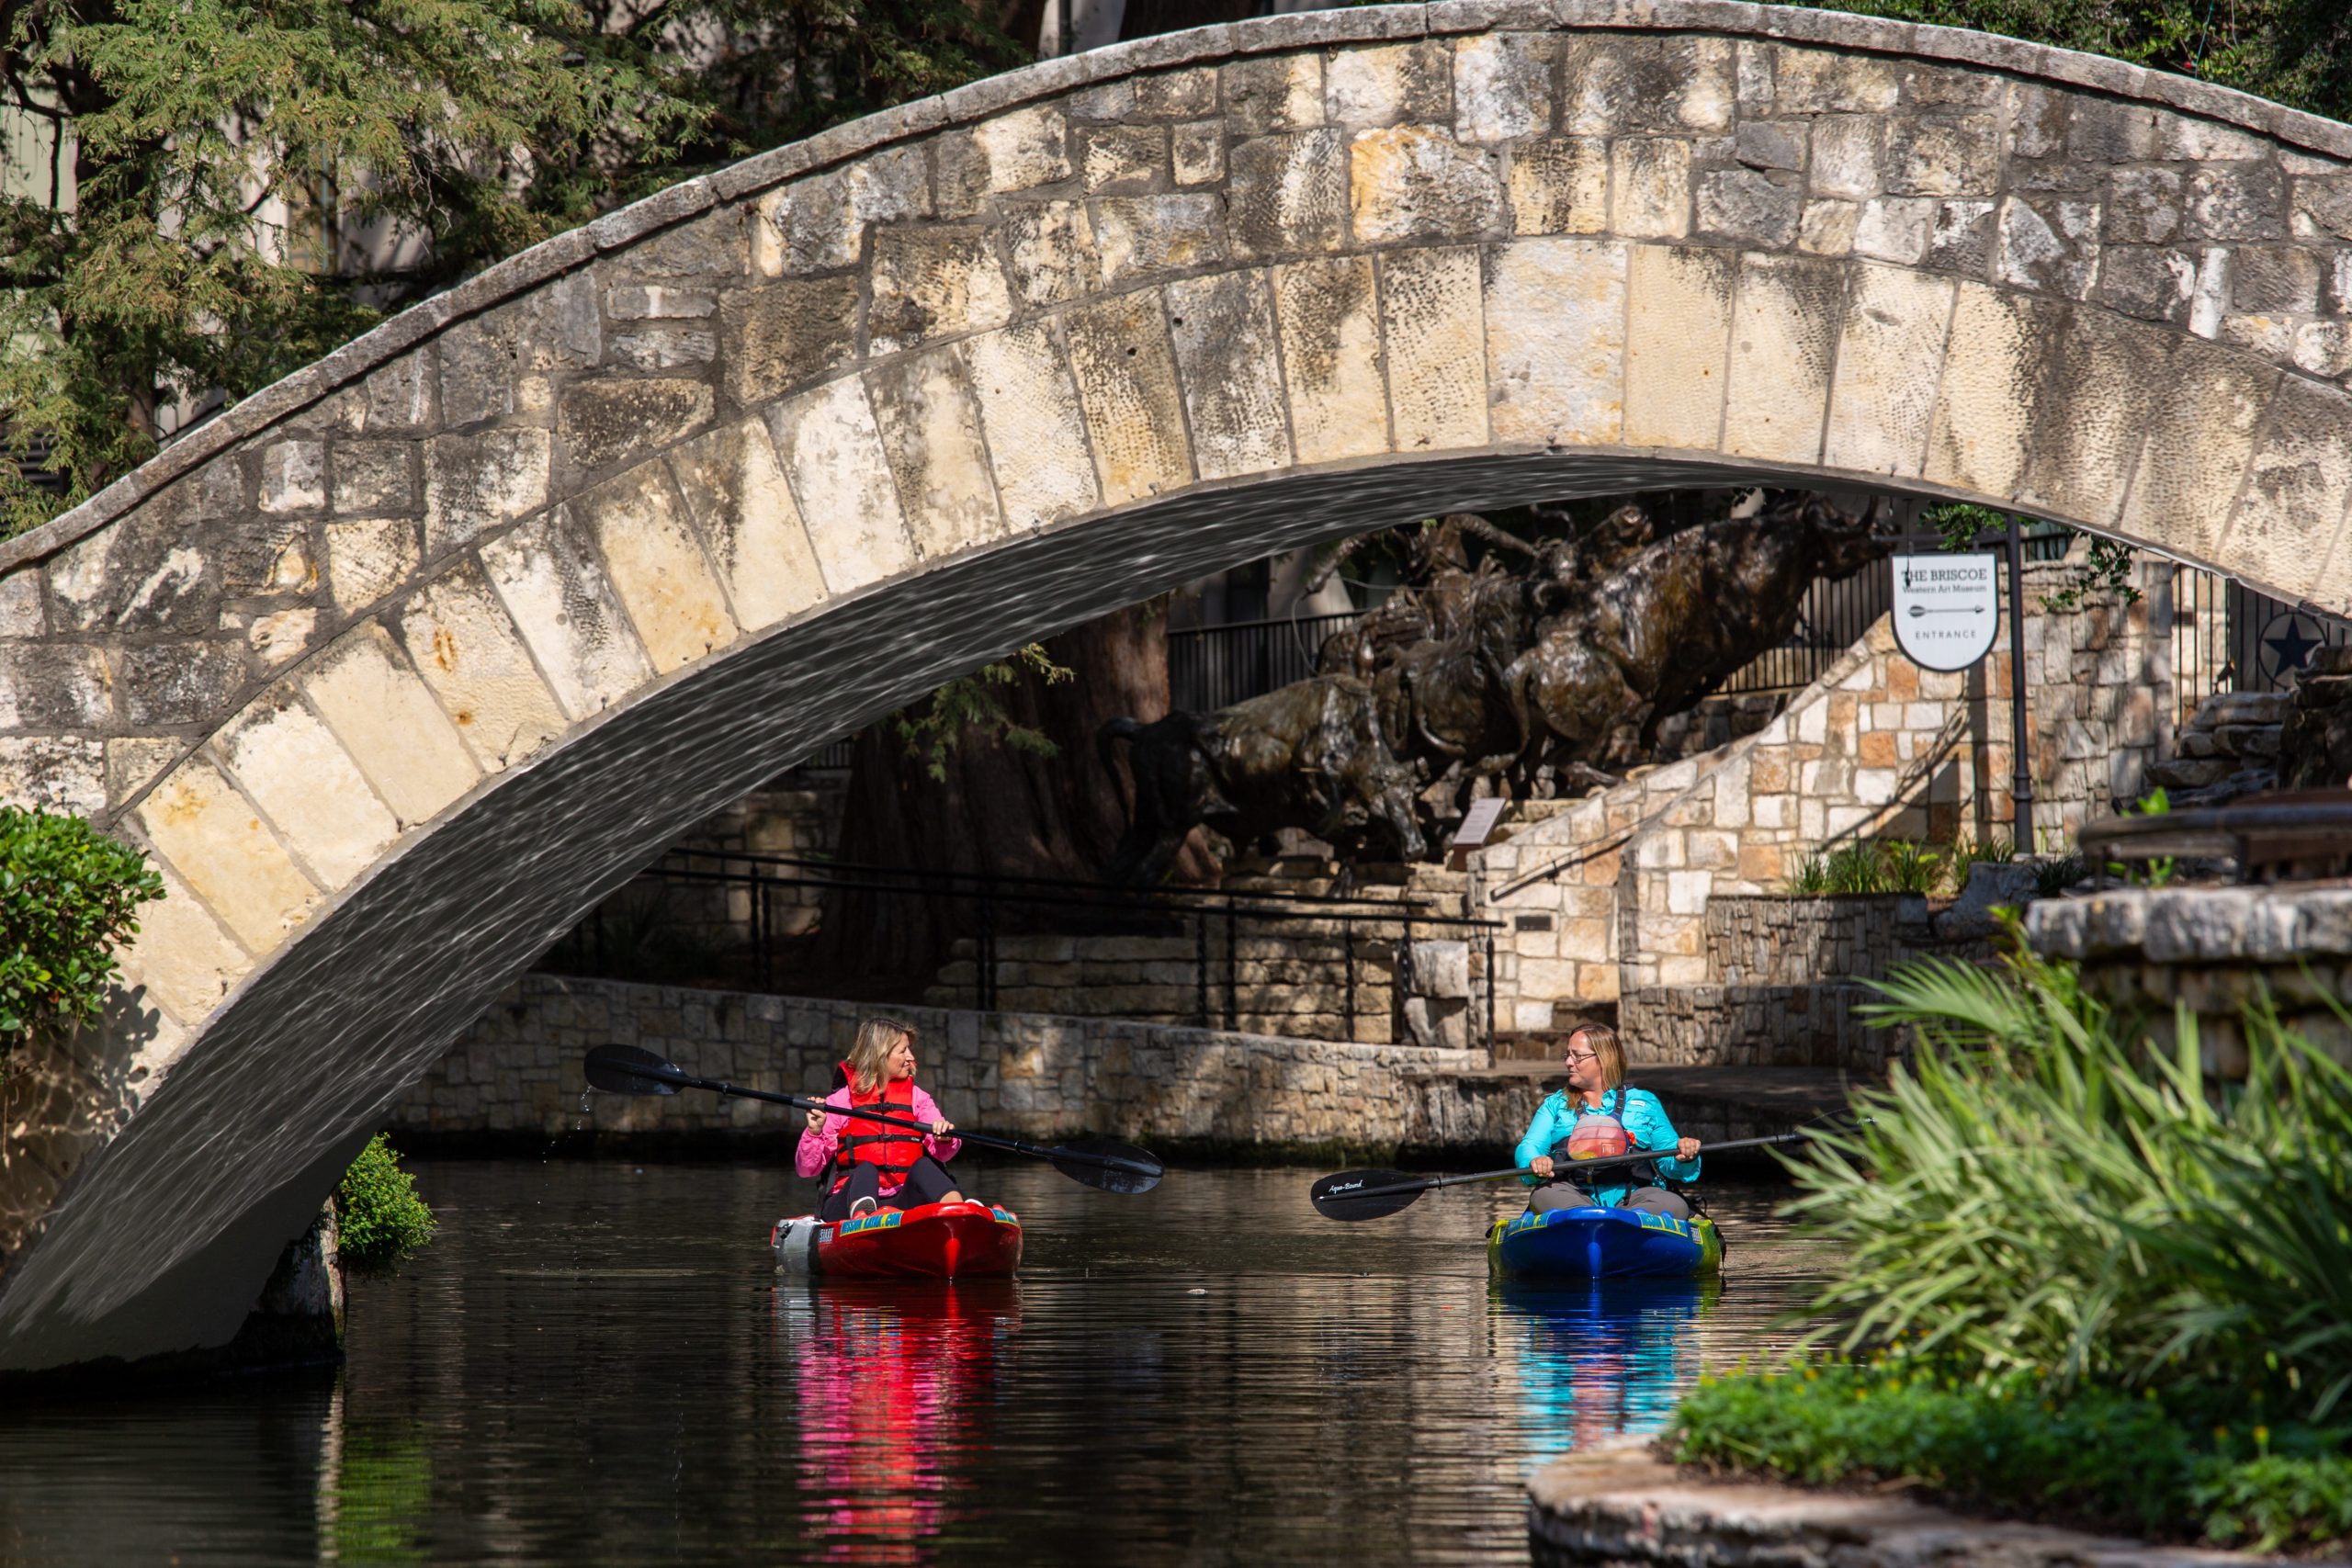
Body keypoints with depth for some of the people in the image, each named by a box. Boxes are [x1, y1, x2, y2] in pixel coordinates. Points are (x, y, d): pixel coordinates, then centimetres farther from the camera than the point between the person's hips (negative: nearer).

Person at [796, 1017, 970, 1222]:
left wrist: (945, 1139, -18)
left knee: (922, 1166, -26)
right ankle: (861, 1218, -69)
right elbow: (806, 1169, 6)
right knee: (865, 1169, -33)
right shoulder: (841, 1101, 9)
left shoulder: (916, 1097, 20)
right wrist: (814, 1132, -13)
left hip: (900, 1205, 3)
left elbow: (942, 1153, 5)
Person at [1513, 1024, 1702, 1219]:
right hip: (1573, 1193, 0)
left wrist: (1683, 1157, -11)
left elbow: (1669, 1160, 15)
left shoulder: (1644, 1103, 22)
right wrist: (1534, 1161, -16)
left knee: (1675, 1206, -32)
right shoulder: (1555, 1104, 25)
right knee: (1542, 1195, -34)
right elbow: (1530, 1146, 10)